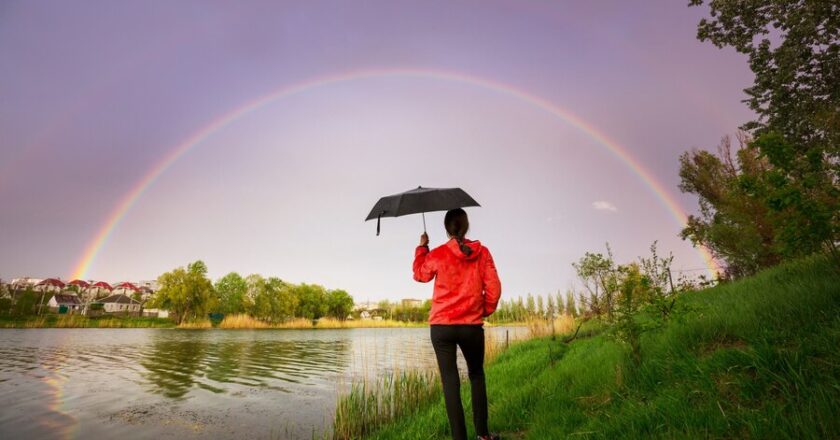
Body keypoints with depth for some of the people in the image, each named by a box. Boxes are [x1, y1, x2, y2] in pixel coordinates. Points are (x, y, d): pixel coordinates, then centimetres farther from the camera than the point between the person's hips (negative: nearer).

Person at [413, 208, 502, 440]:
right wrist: (485, 310, 12)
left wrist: (421, 248, 23)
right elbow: (494, 288, -4)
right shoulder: (482, 252, -2)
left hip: (441, 326, -1)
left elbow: (420, 275, 13)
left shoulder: (437, 254, -5)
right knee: (476, 376, 21)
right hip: (472, 326, 2)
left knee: (450, 381, 5)